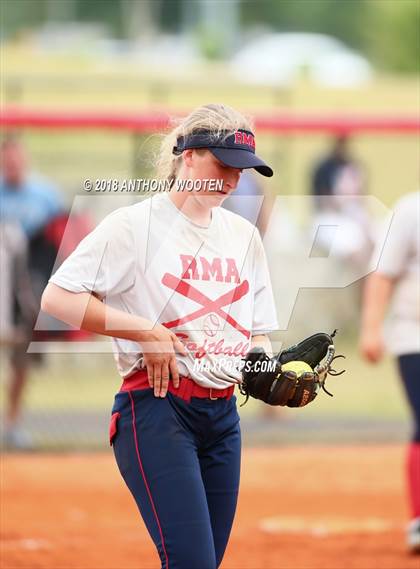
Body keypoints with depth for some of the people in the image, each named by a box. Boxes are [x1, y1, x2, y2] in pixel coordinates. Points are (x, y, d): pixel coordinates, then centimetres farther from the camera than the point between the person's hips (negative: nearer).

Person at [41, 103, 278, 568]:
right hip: (157, 409, -7)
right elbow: (57, 299, -10)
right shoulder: (135, 224, -5)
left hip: (223, 415, 7)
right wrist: (148, 332, -14)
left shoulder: (243, 235, 15)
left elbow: (257, 333, 20)